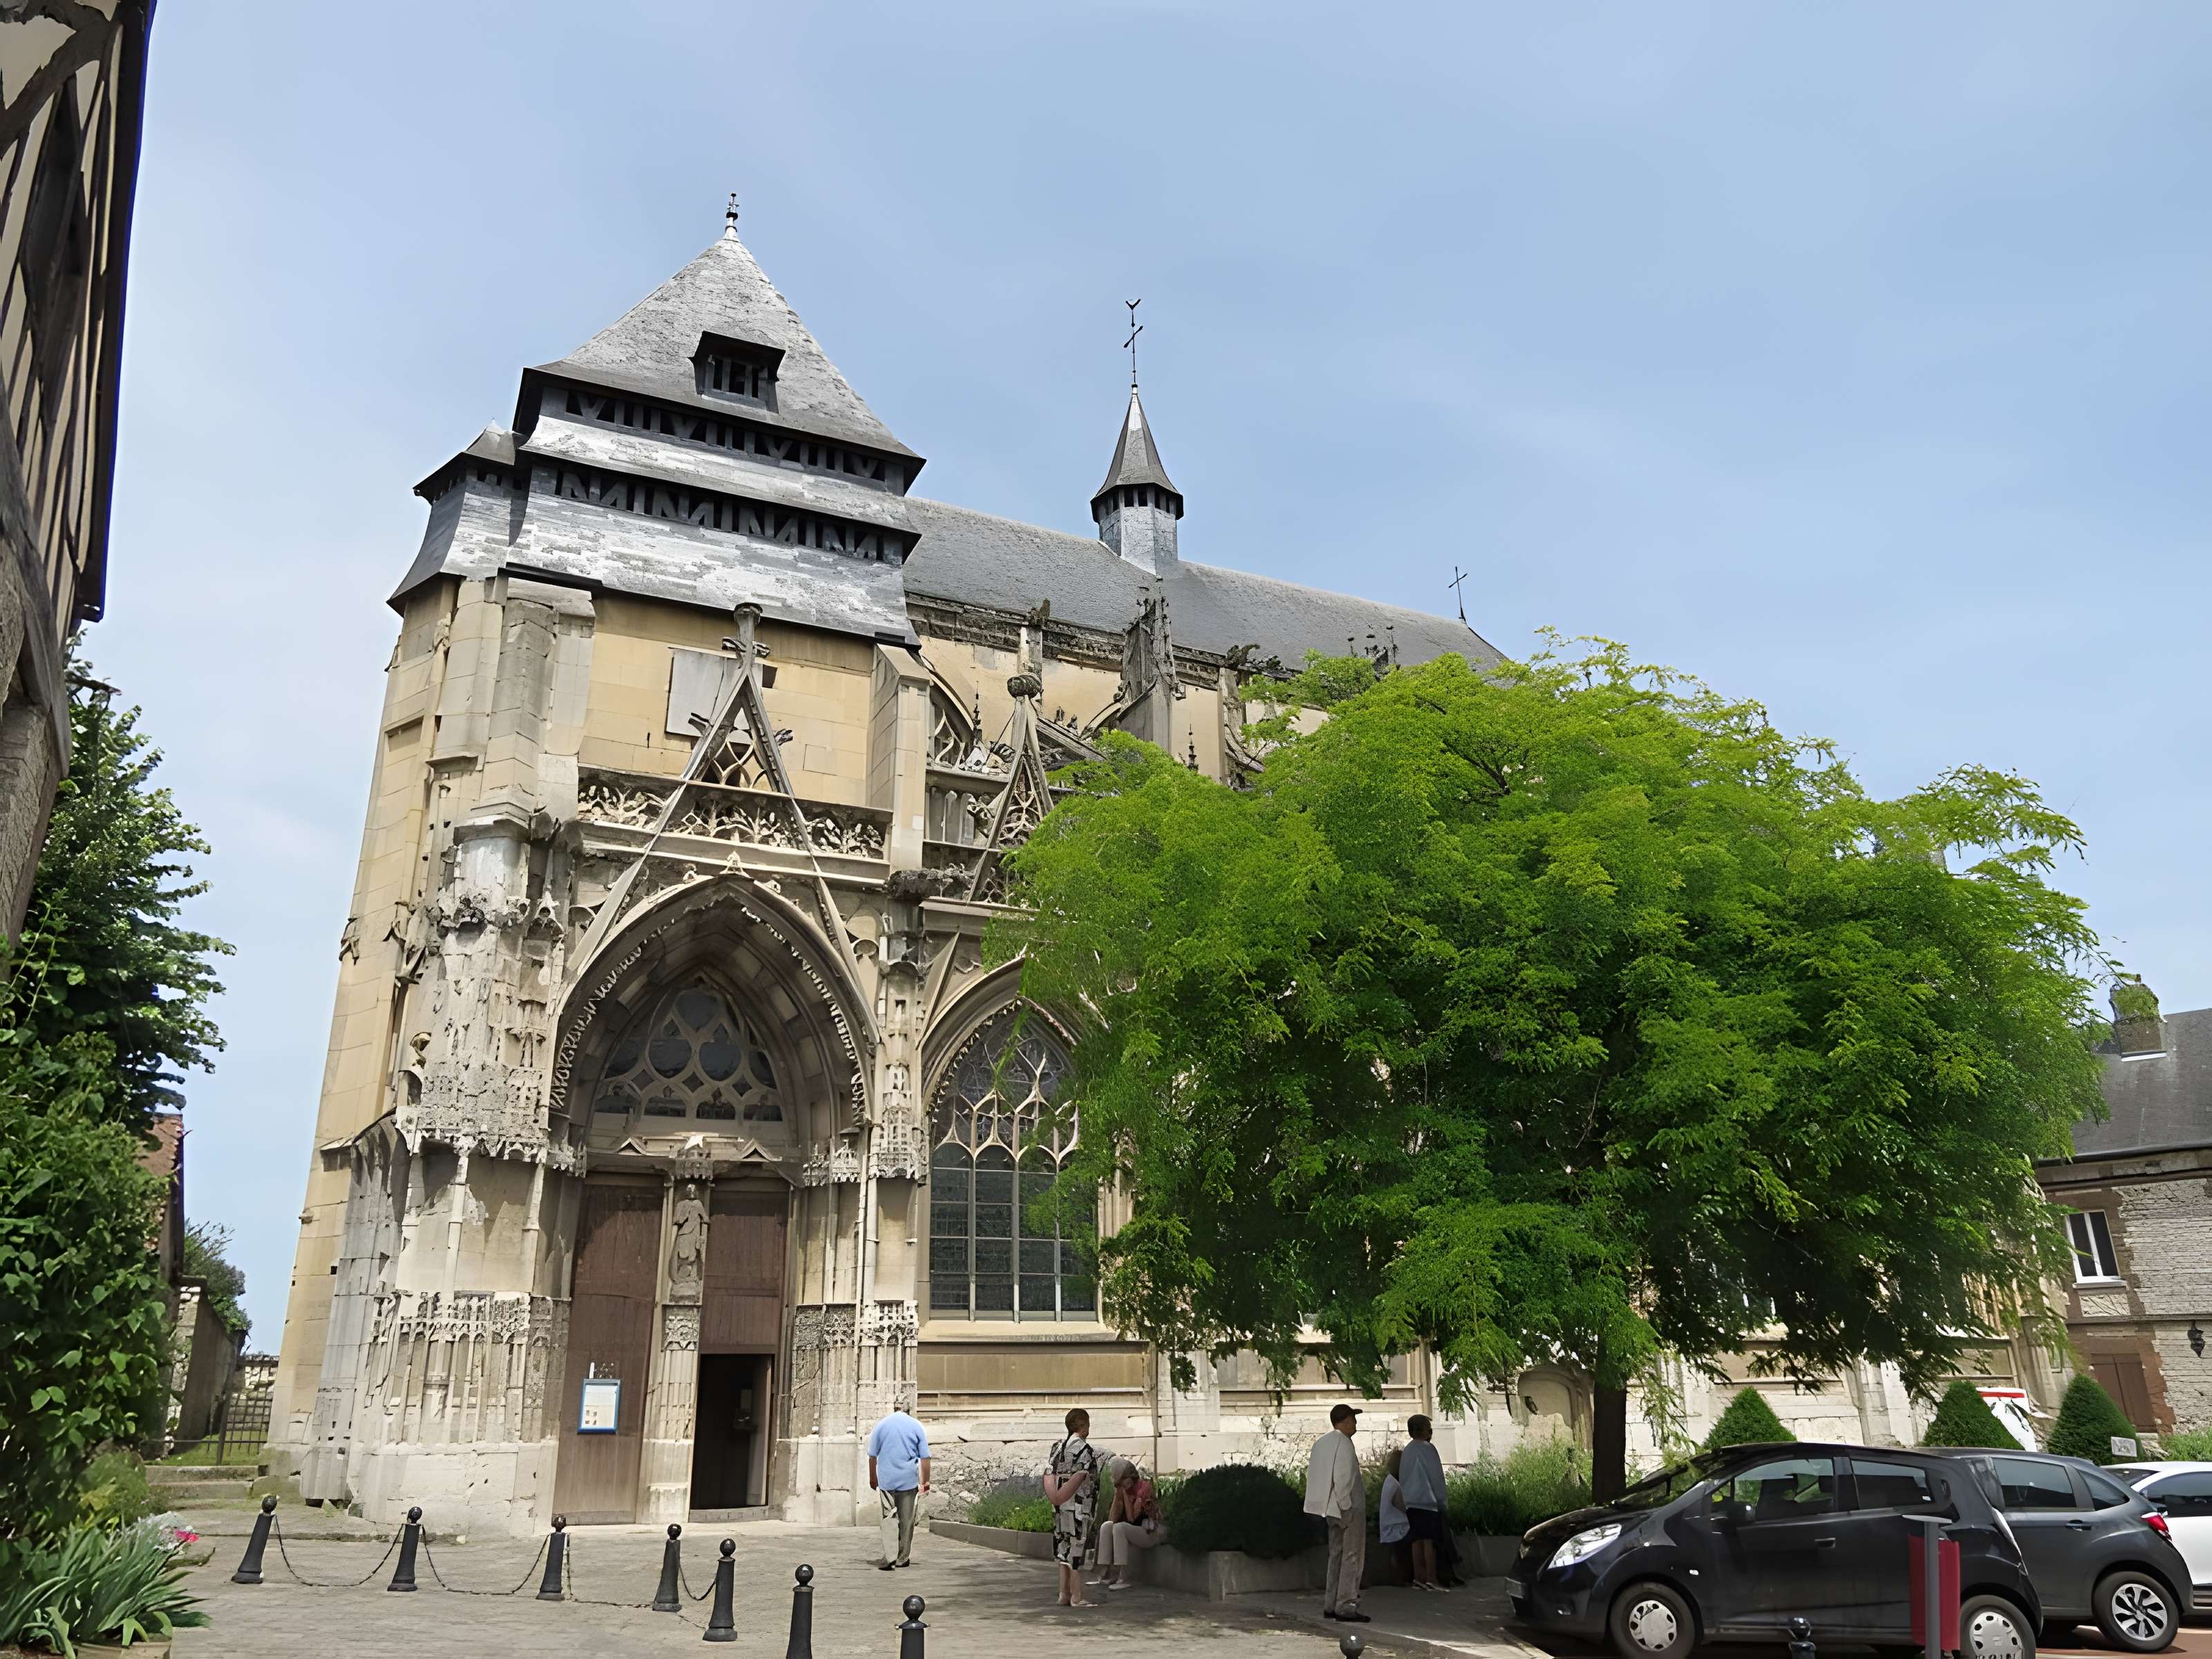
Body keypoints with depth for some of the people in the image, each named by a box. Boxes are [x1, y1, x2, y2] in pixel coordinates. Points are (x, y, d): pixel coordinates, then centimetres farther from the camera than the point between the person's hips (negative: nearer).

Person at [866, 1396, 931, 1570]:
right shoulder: (916, 1426, 1)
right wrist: (926, 1481, 8)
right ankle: (903, 1559, 15)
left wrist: (873, 1478, 17)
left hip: (886, 1479, 0)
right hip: (909, 1480, 0)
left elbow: (872, 1456, 6)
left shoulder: (880, 1425, 3)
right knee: (907, 1520, 10)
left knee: (889, 1517, 3)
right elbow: (925, 1457, 0)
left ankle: (890, 1556, -12)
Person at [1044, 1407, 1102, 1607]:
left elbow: (1048, 1473, 4)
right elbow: (1082, 1477, -17)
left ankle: (1064, 1594, 16)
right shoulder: (1086, 1450, -11)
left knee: (1064, 1548, 13)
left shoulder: (1058, 1447, 11)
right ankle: (1077, 1597, 1)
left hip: (1060, 1507, 7)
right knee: (1077, 1548, -2)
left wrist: (1054, 1497, 0)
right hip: (1078, 1506, -7)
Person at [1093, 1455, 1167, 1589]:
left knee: (1119, 1527, -27)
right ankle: (1107, 1574, -13)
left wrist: (1125, 1493, -20)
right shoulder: (1125, 1490, 5)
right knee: (1107, 1526, -9)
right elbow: (1113, 1519, -2)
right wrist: (1118, 1493, -11)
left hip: (1152, 1533, -8)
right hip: (1134, 1532, 8)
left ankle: (1125, 1579, -26)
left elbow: (1131, 1518, -24)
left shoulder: (1144, 1487, -16)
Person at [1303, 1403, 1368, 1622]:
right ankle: (1346, 1606, -2)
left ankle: (1330, 1605, 18)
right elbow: (1342, 1478, -23)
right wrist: (1346, 1507, -18)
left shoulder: (1321, 1443, 11)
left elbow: (1311, 1472, 12)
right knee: (1352, 1556, -2)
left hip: (1331, 1508, 9)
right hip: (1349, 1507, -9)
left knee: (1336, 1555, 15)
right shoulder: (1344, 1444, -16)